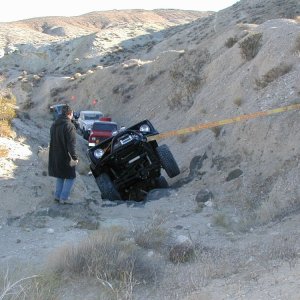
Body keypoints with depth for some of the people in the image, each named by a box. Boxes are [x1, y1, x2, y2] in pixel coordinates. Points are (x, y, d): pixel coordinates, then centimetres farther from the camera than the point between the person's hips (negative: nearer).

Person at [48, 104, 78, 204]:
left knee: (60, 176, 20)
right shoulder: (69, 126, -18)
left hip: (55, 157, 8)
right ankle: (64, 198, 2)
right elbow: (71, 144, -22)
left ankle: (57, 196, 22)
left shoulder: (54, 124, 9)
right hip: (65, 157, -8)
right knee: (70, 177, 4)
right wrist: (75, 157, -19)